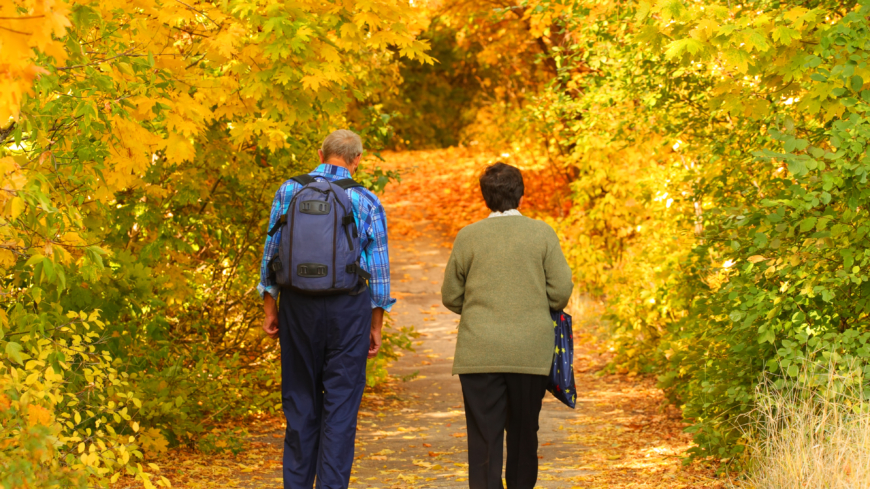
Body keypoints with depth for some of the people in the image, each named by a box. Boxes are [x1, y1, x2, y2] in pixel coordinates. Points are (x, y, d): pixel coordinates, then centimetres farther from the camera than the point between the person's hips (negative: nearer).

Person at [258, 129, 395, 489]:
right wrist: (376, 326, 7)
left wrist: (270, 307, 10)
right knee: (341, 404, 2)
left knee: (300, 397, 11)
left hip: (298, 303, 2)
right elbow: (377, 267, 0)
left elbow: (273, 251, 2)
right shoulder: (366, 202, -2)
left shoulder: (289, 191, 1)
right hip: (348, 308, -2)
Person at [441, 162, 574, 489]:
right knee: (524, 433, 13)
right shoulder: (542, 233, 1)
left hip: (479, 352, -1)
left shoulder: (468, 236, 1)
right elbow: (561, 290, -2)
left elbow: (451, 297, 5)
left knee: (484, 437, 0)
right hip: (531, 352, 1)